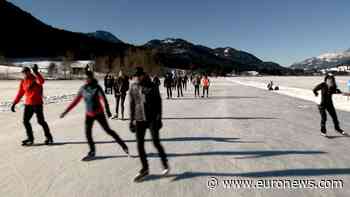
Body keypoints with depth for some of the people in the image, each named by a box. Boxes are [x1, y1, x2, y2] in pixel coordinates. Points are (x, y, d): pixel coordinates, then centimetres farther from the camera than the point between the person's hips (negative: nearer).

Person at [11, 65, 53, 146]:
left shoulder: (36, 78, -6)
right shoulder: (23, 82, 9)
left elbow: (42, 81, -32)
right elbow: (20, 94, 14)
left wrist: (36, 72, -41)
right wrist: (14, 103, 10)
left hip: (37, 104, -6)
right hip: (28, 104, 6)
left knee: (41, 121, -6)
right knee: (25, 121, 4)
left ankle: (49, 137, 10)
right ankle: (30, 138, 18)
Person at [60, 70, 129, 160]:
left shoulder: (97, 87, -15)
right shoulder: (83, 88, -1)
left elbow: (104, 99, -29)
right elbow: (75, 101, 5)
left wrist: (107, 110, -45)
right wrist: (66, 111, 4)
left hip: (99, 113, -4)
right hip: (89, 114, 4)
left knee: (108, 130, 1)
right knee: (87, 133, 1)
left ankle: (123, 145, 16)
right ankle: (92, 152, 20)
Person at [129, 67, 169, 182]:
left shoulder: (152, 87, -5)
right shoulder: (133, 87, 5)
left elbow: (158, 103, -3)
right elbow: (132, 104, 10)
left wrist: (158, 118, -7)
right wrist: (132, 120, 9)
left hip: (152, 119, -4)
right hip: (139, 119, 4)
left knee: (156, 143, -3)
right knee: (140, 145, 6)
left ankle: (165, 165, 20)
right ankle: (145, 169, 24)